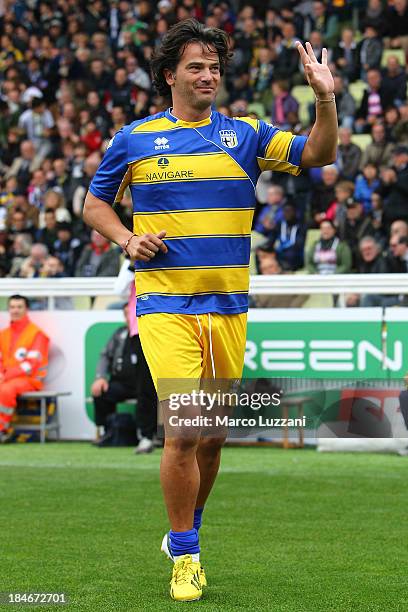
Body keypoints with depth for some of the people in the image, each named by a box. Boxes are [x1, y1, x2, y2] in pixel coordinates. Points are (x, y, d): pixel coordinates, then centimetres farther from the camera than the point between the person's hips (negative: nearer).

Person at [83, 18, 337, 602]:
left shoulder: (245, 133, 7)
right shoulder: (133, 139, 5)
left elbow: (318, 154, 0)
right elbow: (94, 203, 16)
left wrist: (325, 98, -16)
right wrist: (127, 239, -3)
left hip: (228, 308, 3)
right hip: (165, 306, -3)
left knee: (213, 436, 11)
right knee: (183, 432, -15)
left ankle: (186, 530, 33)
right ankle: (185, 556, -2)